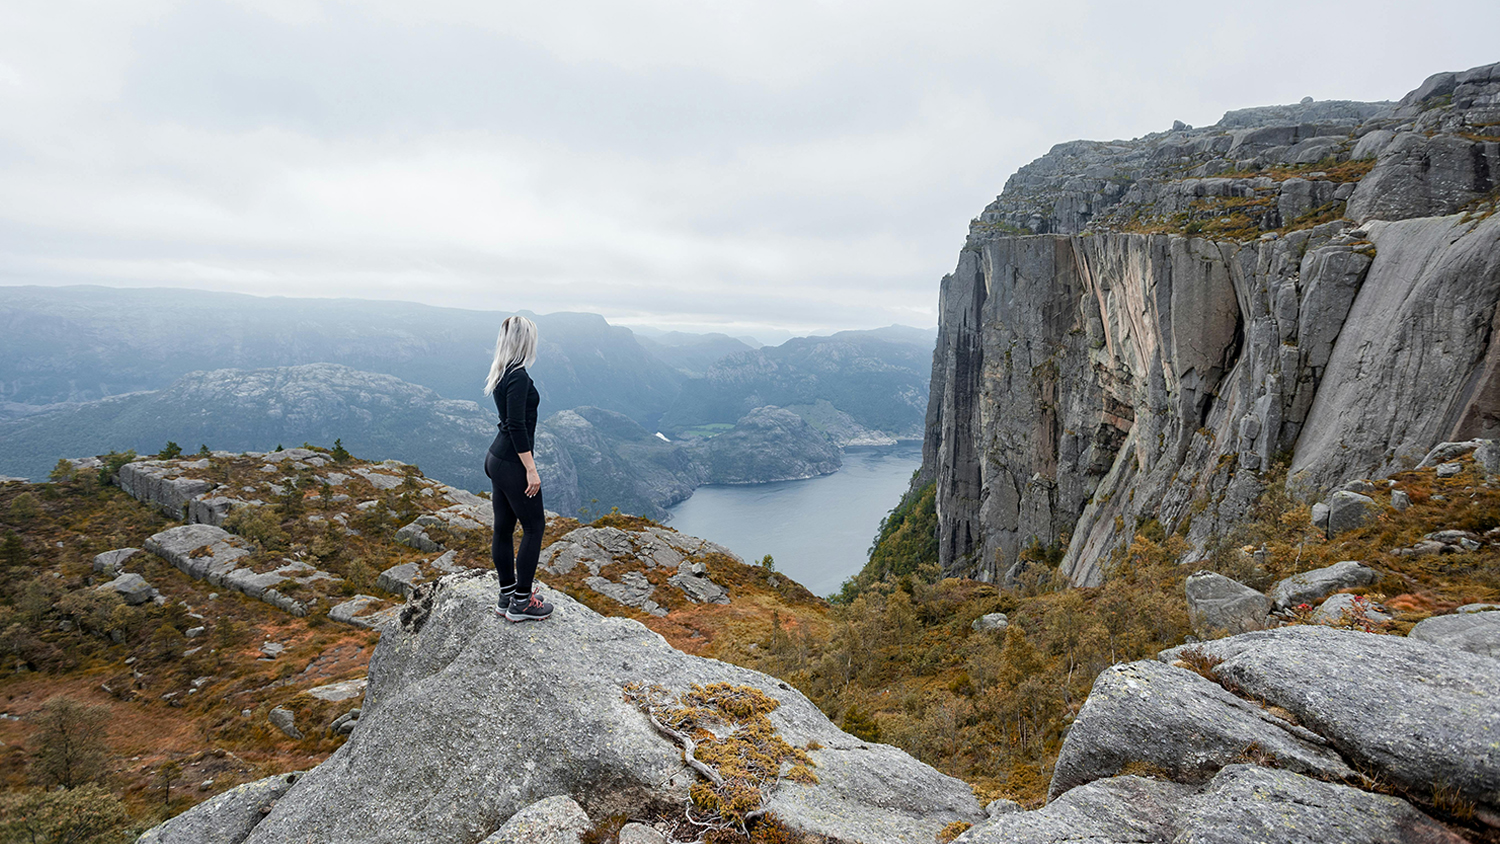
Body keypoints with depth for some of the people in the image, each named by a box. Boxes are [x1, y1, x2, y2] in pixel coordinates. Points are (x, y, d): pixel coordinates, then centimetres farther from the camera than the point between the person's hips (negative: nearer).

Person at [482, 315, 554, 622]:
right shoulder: (518, 375, -19)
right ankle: (521, 603, 8)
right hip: (513, 463, -9)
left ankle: (507, 596, 25)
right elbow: (516, 426, -23)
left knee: (504, 528, 14)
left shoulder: (503, 373, 11)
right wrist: (531, 469, -20)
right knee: (534, 528, 2)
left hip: (497, 459, 9)